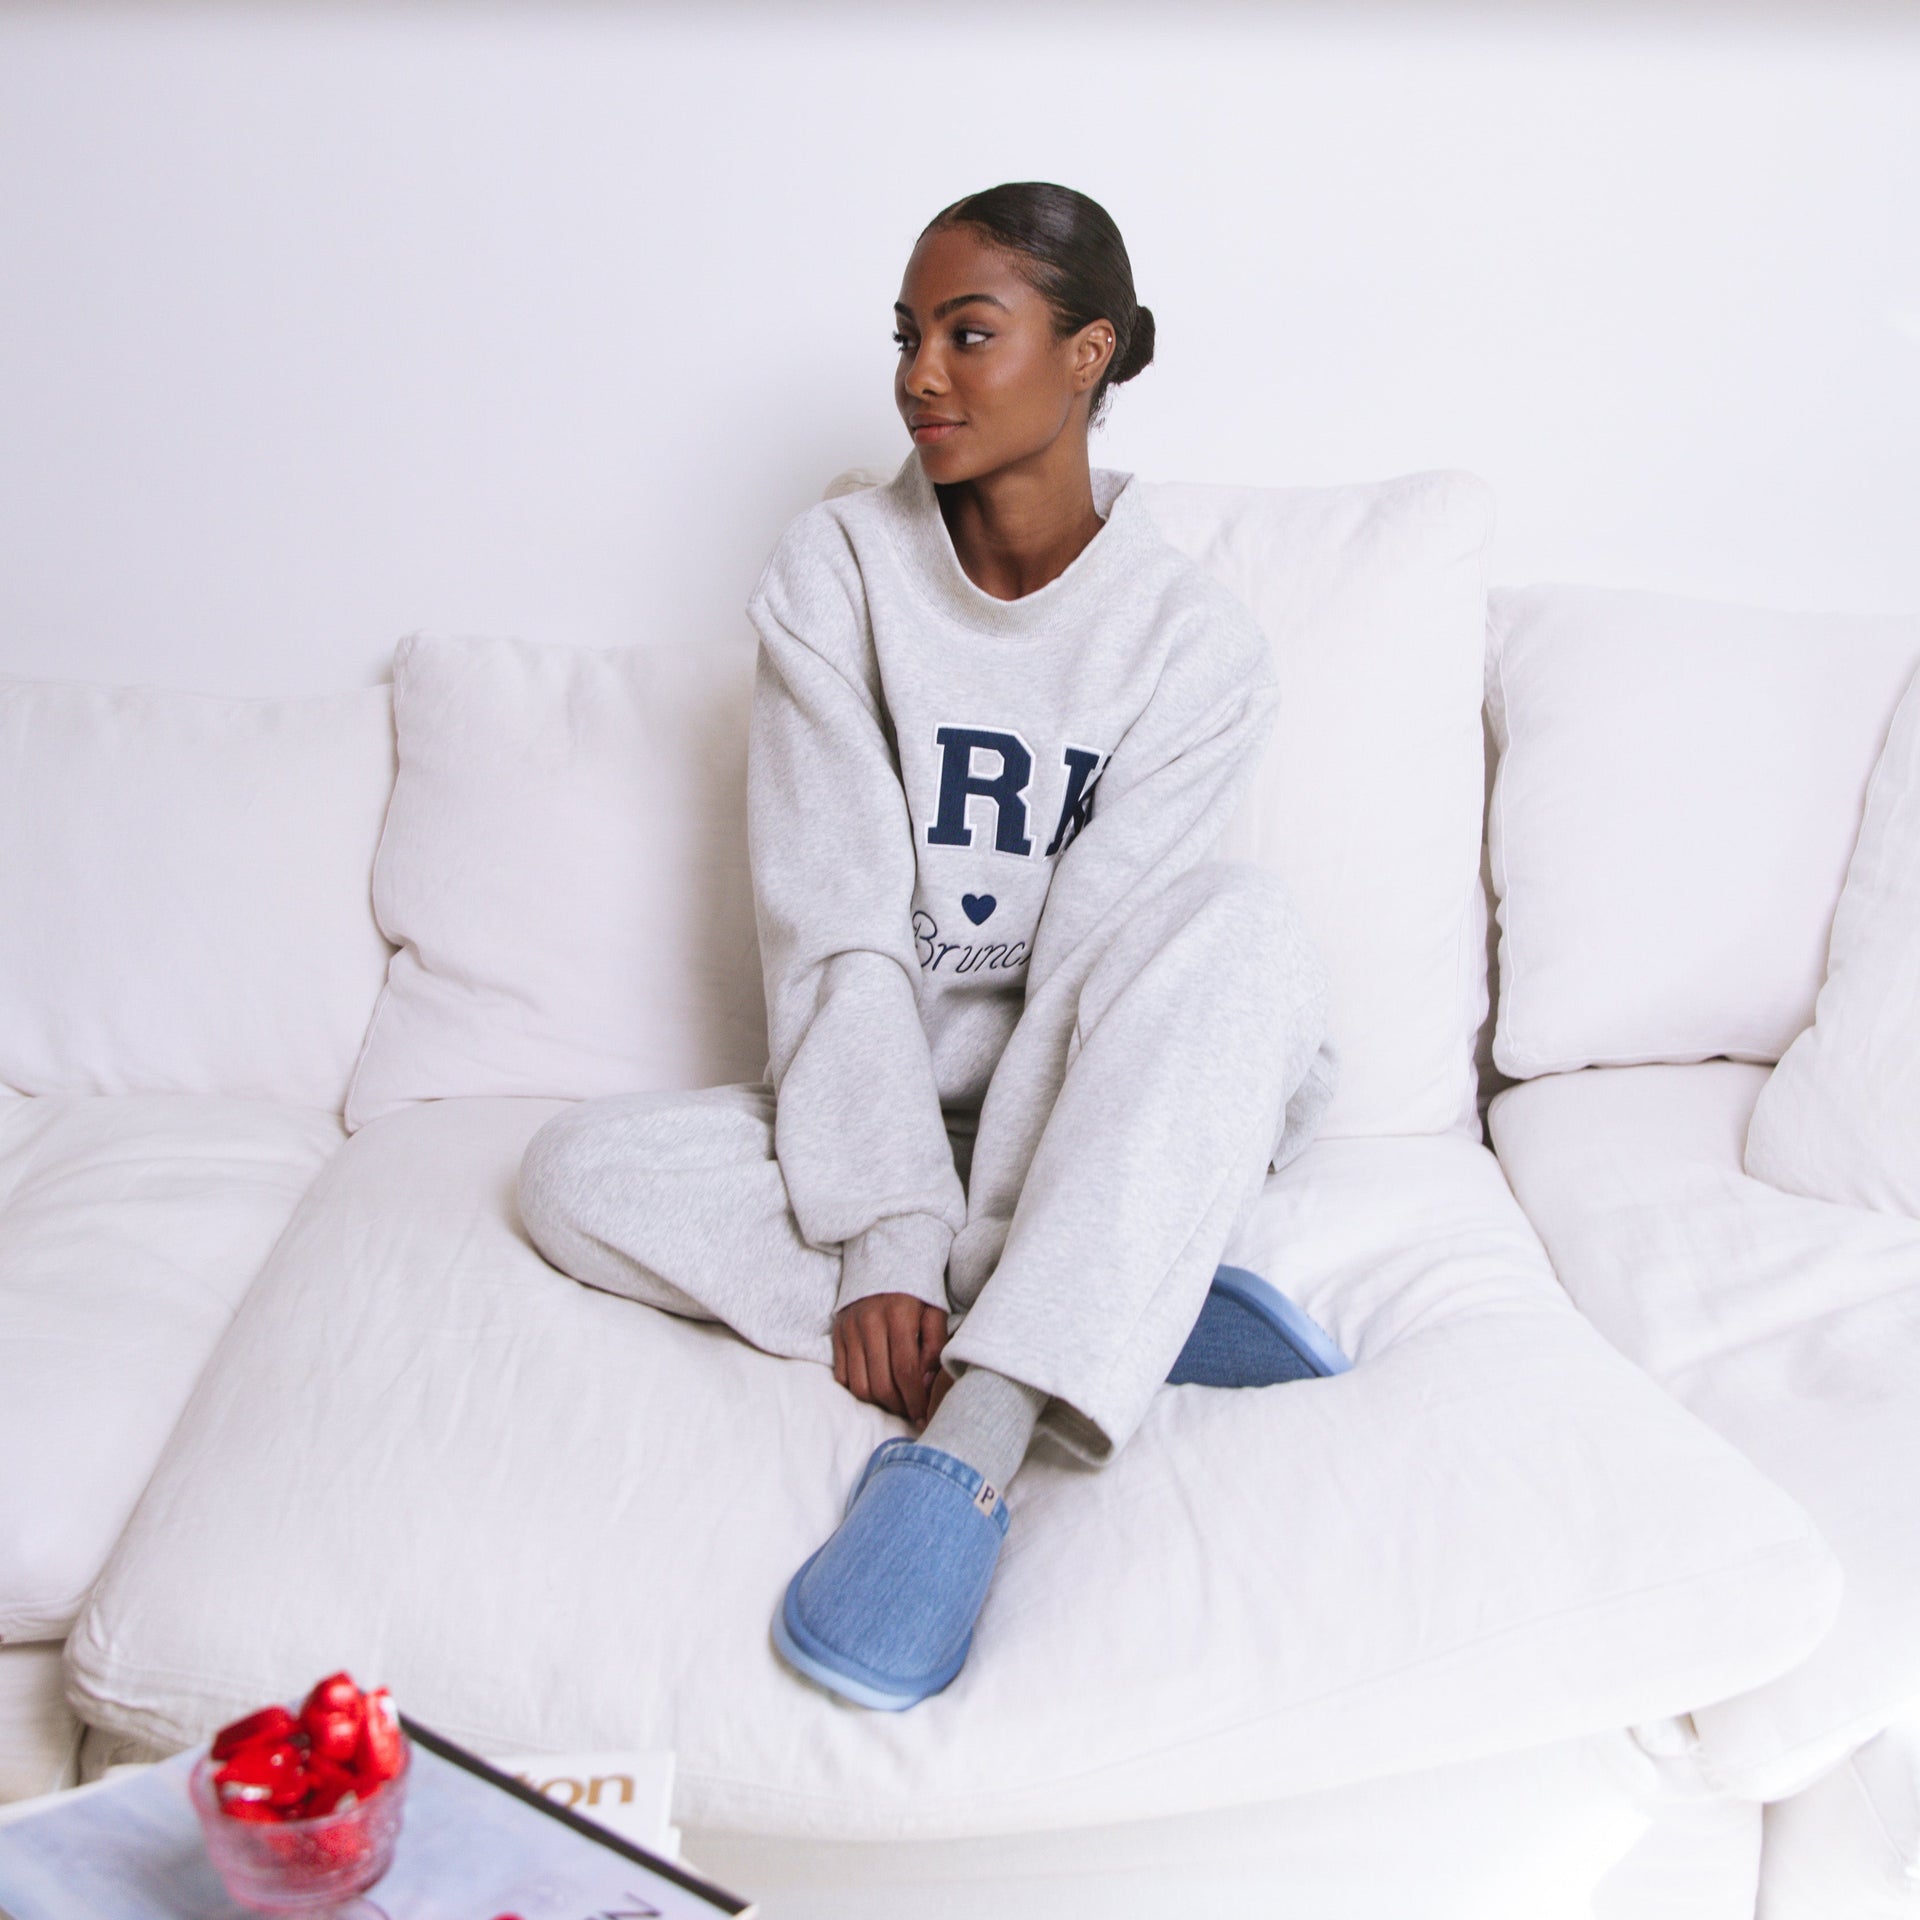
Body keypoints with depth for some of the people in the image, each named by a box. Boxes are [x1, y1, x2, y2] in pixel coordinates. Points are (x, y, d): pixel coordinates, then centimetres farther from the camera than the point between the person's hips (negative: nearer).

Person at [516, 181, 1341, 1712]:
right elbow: (836, 935, -11)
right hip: (884, 1112, 2)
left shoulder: (1194, 641, -7)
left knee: (1238, 916, -32)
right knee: (583, 1175, -24)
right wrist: (887, 1240, -22)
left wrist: (960, 1274, -25)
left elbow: (1095, 960, -16)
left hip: (1087, 1127, -2)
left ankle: (968, 1450, -40)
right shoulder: (837, 574, -3)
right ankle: (1126, 1319, -24)